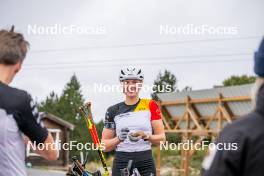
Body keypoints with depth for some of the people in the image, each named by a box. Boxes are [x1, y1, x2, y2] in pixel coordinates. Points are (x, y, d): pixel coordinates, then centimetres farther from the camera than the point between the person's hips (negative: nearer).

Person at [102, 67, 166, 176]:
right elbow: (104, 146, 5)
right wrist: (119, 138, -14)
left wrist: (145, 135, -17)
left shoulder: (150, 106, 3)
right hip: (121, 164, 1)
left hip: (146, 164, -1)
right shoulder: (113, 111, 6)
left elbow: (161, 138, 1)